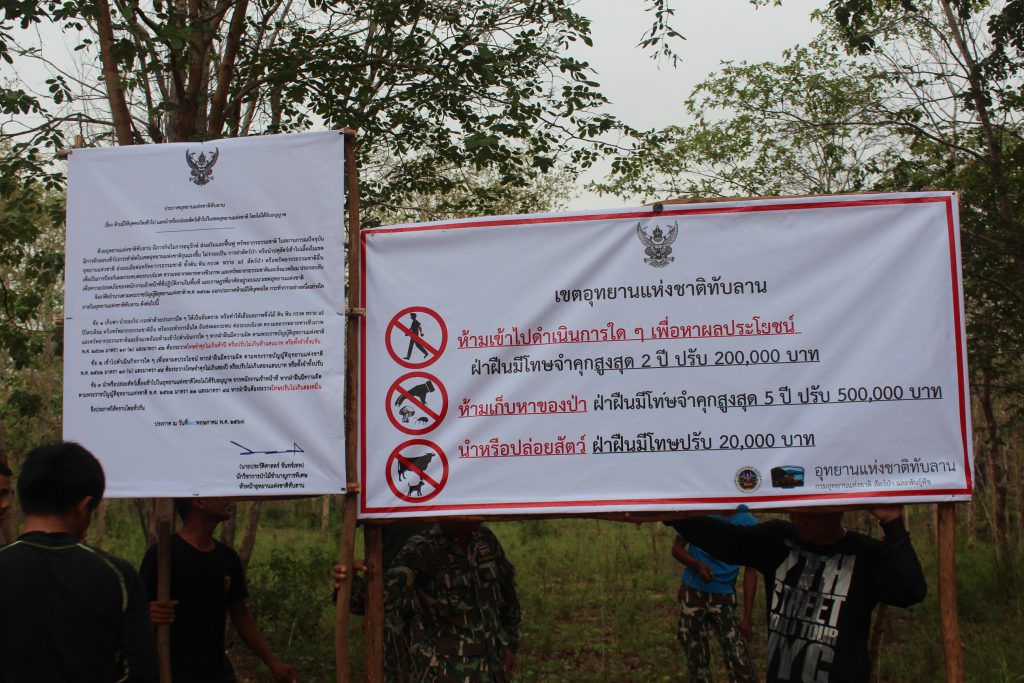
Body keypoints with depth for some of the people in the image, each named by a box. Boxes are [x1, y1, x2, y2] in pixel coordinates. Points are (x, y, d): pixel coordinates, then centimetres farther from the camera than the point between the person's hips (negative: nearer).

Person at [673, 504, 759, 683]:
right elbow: (677, 548, 3)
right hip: (692, 593, 1)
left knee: (741, 664, -12)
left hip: (724, 598, -1)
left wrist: (747, 616, -8)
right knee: (697, 662, 7)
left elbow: (750, 570, -2)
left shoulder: (748, 523, -3)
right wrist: (697, 565, -19)